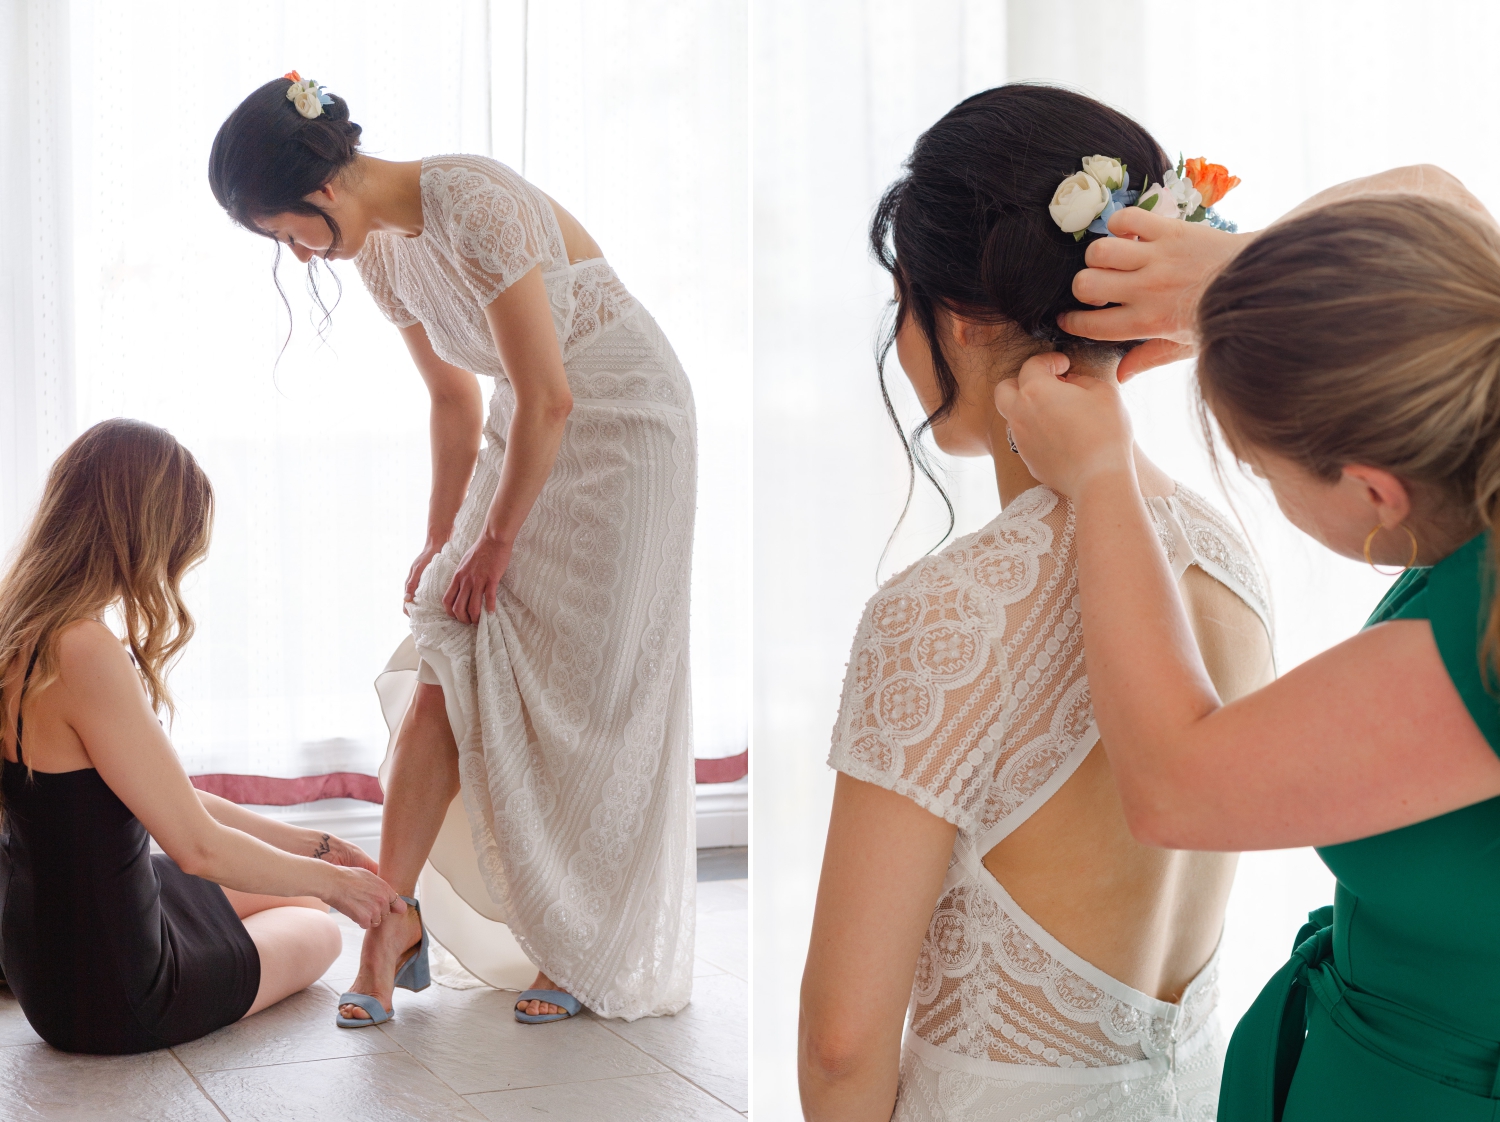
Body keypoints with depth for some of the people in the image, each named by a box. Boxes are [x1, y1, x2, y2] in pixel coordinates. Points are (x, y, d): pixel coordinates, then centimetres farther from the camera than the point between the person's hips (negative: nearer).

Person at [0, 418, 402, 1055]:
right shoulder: (86, 656, -30)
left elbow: (170, 798, 9)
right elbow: (198, 846, -25)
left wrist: (309, 846, 10)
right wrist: (331, 880, -9)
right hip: (109, 991, -8)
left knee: (299, 900, 28)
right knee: (317, 930, 19)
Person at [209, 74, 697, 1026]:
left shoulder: (471, 207, -25)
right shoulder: (379, 250, 2)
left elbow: (548, 398, -23)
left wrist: (496, 542, -14)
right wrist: (442, 541, 13)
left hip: (620, 427, -7)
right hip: (530, 437, 8)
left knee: (582, 703, -3)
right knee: (447, 677, -3)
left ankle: (591, 955, 12)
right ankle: (392, 916, 3)